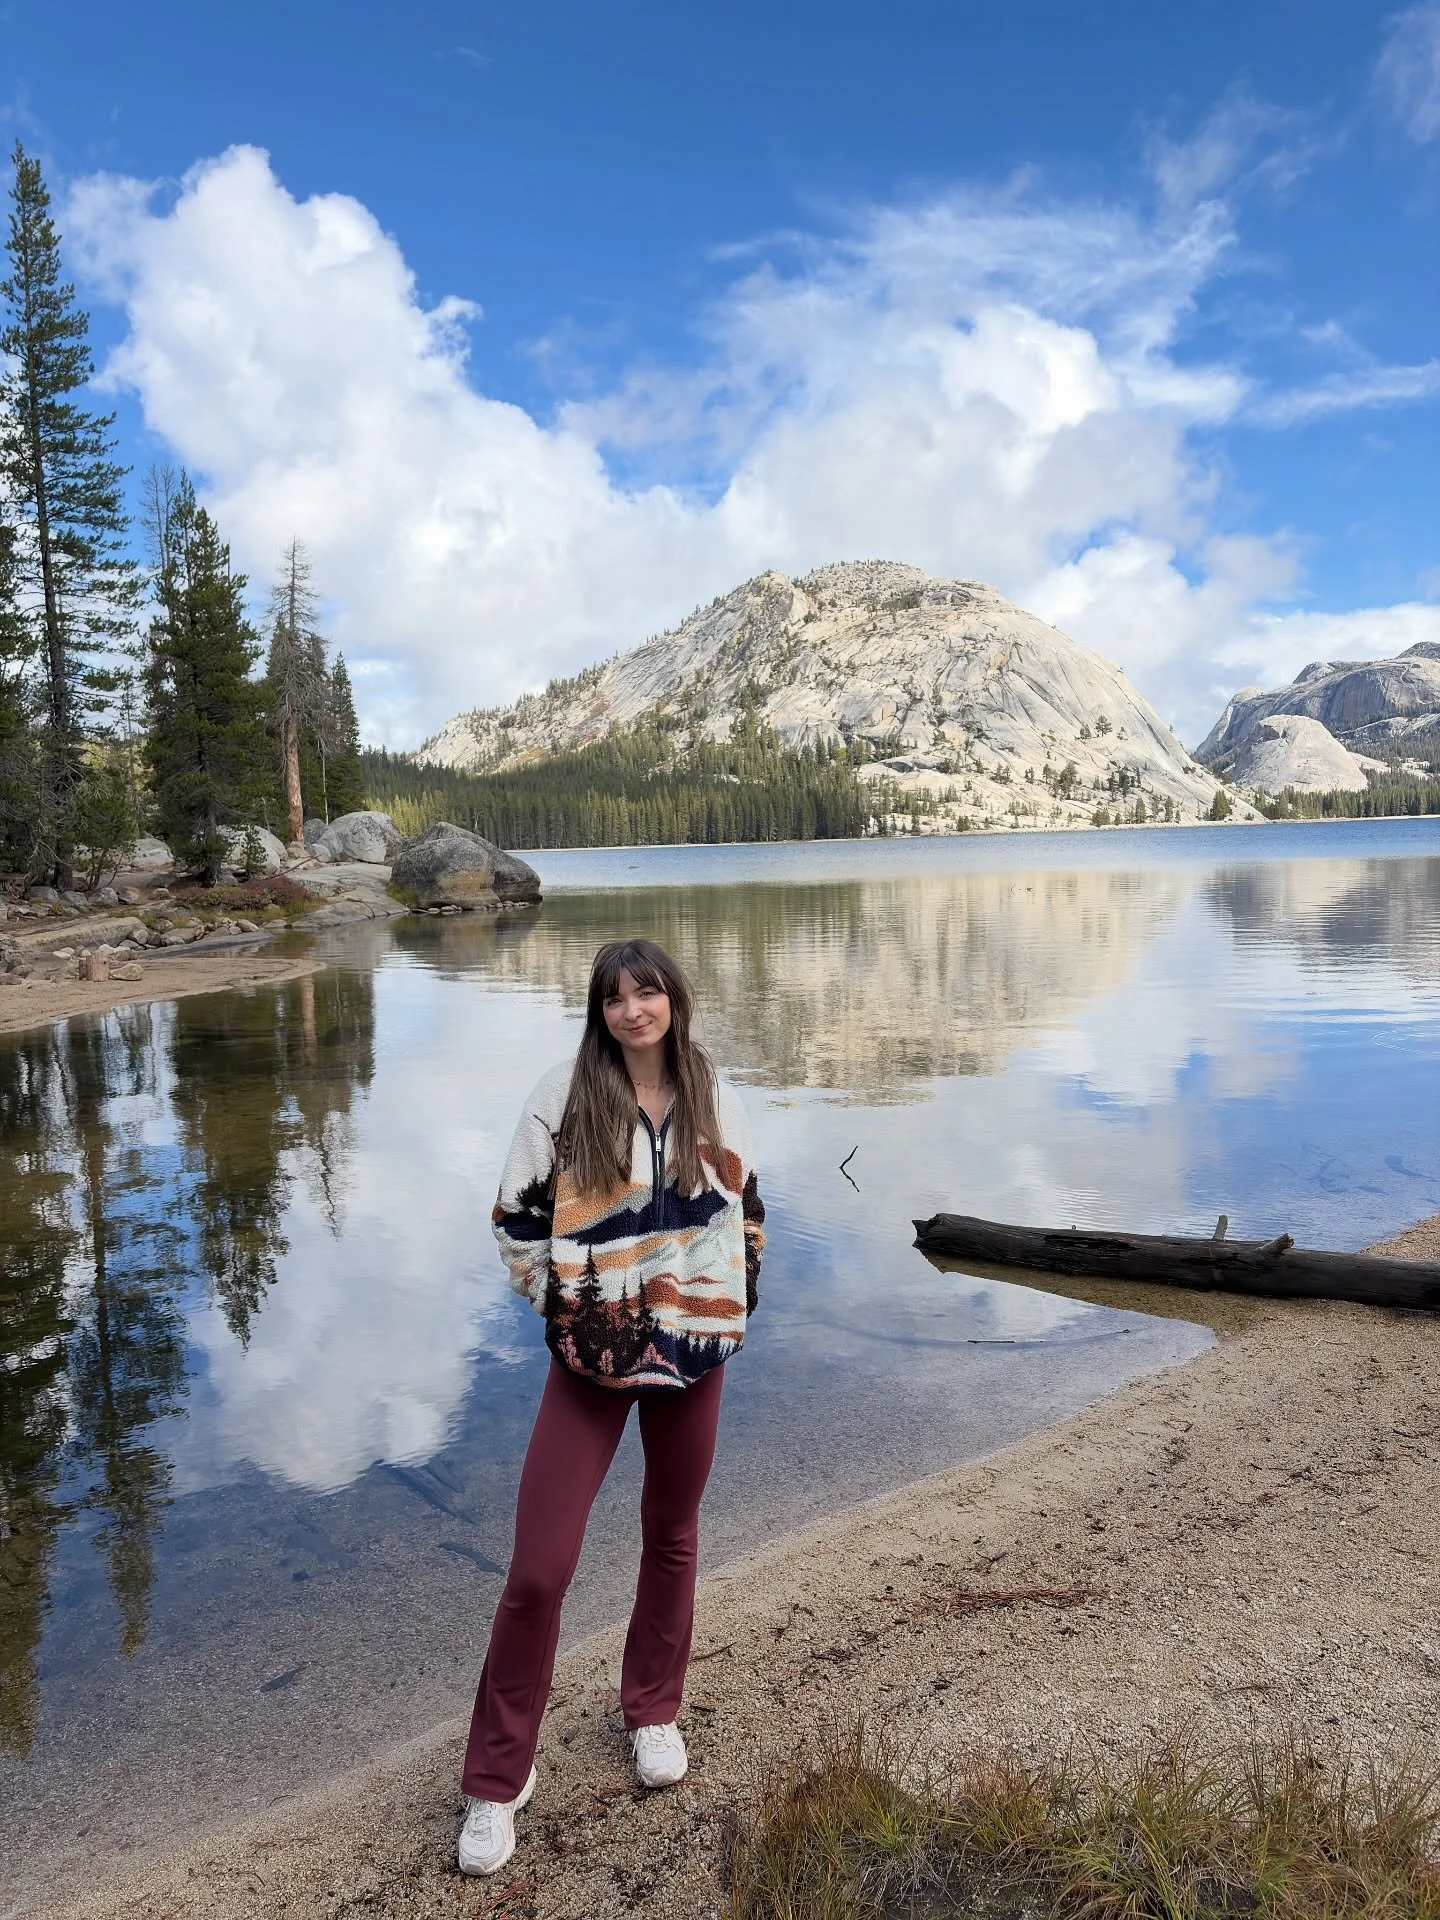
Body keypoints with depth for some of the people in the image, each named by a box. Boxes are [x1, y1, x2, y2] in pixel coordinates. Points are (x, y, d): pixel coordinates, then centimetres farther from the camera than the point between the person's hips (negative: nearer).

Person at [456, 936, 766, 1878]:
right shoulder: (565, 1095, -9)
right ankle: (498, 1782, 16)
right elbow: (518, 1213, -3)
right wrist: (559, 1303, -3)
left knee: (672, 1541, 18)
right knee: (539, 1569, -4)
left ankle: (654, 1712, 42)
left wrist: (731, 1307, 2)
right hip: (593, 1352, -2)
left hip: (694, 1348, 3)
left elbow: (745, 1208, 11)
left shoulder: (714, 1099, 0)